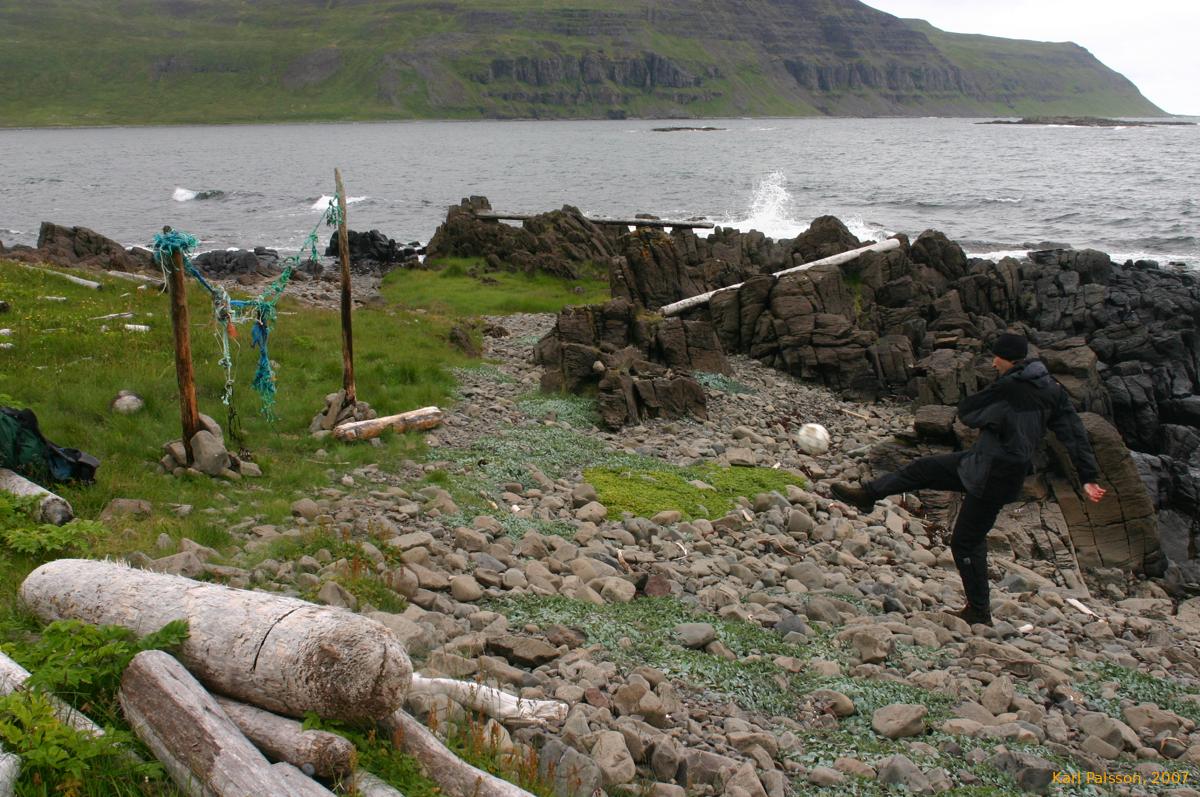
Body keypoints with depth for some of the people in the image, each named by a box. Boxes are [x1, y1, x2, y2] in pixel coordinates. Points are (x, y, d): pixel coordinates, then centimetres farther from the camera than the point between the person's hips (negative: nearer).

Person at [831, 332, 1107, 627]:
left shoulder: (1008, 388, -20)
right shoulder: (1053, 390, 3)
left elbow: (966, 412, -9)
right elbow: (1075, 433, 1)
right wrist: (1089, 477, 2)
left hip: (995, 475, -9)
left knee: (967, 541, 4)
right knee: (923, 468, 14)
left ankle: (979, 612, 15)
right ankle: (868, 494, 25)